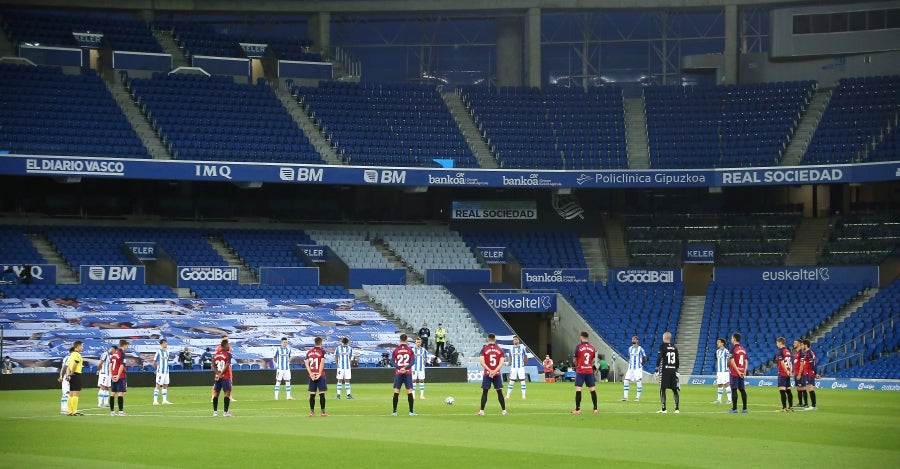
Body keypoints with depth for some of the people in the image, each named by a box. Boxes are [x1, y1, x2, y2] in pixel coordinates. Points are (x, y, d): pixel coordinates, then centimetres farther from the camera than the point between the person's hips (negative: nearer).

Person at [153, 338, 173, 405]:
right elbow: (154, 362, -6)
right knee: (158, 386, -5)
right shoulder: (158, 352, -10)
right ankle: (155, 401, -3)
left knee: (165, 386, 9)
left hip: (166, 371, 7)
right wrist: (156, 369, 5)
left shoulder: (167, 351, 11)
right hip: (160, 372, -7)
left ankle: (164, 400, 14)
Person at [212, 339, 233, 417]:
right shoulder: (228, 354, -7)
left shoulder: (215, 355, 10)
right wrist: (220, 374, -14)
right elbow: (226, 365, -16)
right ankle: (225, 412, -11)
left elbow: (213, 366, 2)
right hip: (225, 377, -6)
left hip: (217, 377, 6)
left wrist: (218, 373, -9)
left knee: (216, 393, 12)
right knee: (227, 393, -4)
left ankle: (215, 411, 14)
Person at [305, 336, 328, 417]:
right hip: (320, 375, -4)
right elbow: (322, 363, -14)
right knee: (322, 393, -1)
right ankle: (323, 412, -2)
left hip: (312, 375, 4)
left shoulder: (309, 352, 9)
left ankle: (312, 412, 6)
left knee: (312, 394, 6)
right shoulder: (322, 351, -6)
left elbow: (306, 363, 2)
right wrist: (319, 374, -13)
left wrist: (311, 374, -3)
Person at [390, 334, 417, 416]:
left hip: (398, 373, 1)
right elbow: (412, 361, -8)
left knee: (396, 392, 4)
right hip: (408, 373, -1)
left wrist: (399, 368, -14)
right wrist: (406, 368, -15)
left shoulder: (396, 350, 3)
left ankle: (394, 411, 3)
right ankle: (411, 411, -2)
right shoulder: (410, 350, 1)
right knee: (409, 392, 0)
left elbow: (392, 362, -6)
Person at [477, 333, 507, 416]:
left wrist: (490, 371, -14)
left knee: (484, 392, 3)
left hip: (487, 374, -2)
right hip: (497, 374, 2)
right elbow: (501, 363, -5)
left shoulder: (484, 349, -2)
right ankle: (504, 410, 9)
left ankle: (482, 411, -1)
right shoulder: (500, 349, 4)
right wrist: (495, 371, -13)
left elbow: (482, 362, -10)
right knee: (500, 392, 8)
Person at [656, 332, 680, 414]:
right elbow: (677, 360, 13)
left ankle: (664, 409, -7)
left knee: (662, 389, -2)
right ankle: (677, 408, 7)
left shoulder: (662, 347, -6)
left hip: (664, 370, -5)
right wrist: (677, 371, 21)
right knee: (674, 390, 8)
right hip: (673, 370, 5)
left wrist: (657, 370, -8)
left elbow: (659, 359, -12)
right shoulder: (674, 348, 10)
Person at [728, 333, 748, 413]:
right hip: (741, 373, 7)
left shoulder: (733, 348, -10)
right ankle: (744, 408, 11)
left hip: (735, 373, -7)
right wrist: (744, 371, 9)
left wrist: (738, 371, -14)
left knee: (734, 390, -4)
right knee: (742, 389, 11)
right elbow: (746, 361, 12)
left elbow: (732, 361, -17)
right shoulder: (743, 349, 12)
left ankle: (734, 408, -5)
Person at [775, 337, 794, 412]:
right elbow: (790, 363, 12)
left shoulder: (780, 352, -12)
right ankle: (790, 407, 14)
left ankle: (784, 407, -13)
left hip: (782, 374, -8)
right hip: (787, 374, 8)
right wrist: (790, 371, 9)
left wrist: (787, 371, -11)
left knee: (782, 390, -8)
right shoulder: (788, 351, 13)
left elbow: (782, 363, -17)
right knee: (788, 390, 12)